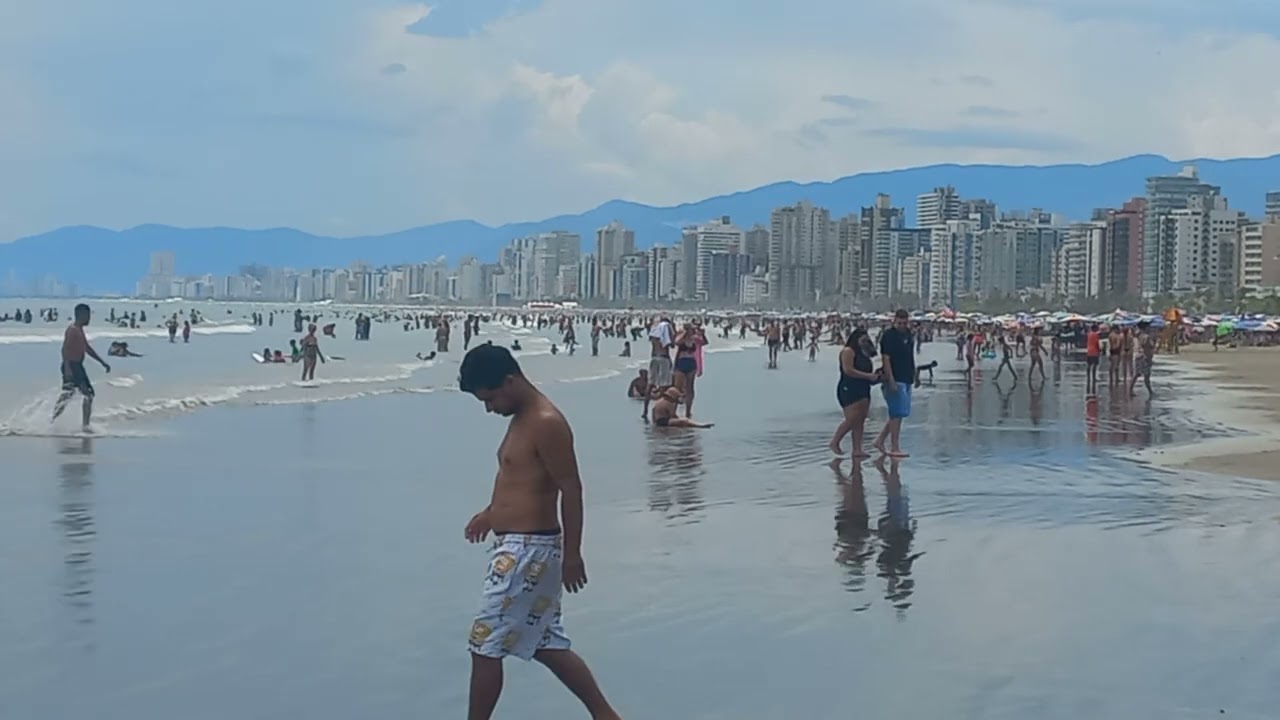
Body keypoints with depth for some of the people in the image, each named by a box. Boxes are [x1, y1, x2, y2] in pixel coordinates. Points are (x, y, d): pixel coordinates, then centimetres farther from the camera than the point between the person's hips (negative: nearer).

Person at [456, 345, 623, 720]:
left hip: (528, 549, -10)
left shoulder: (546, 423, -18)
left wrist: (572, 554, -18)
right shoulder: (522, 418, 12)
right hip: (517, 545, 10)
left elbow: (571, 490, -19)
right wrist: (491, 513, 23)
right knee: (547, 645, 15)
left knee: (485, 644, -3)